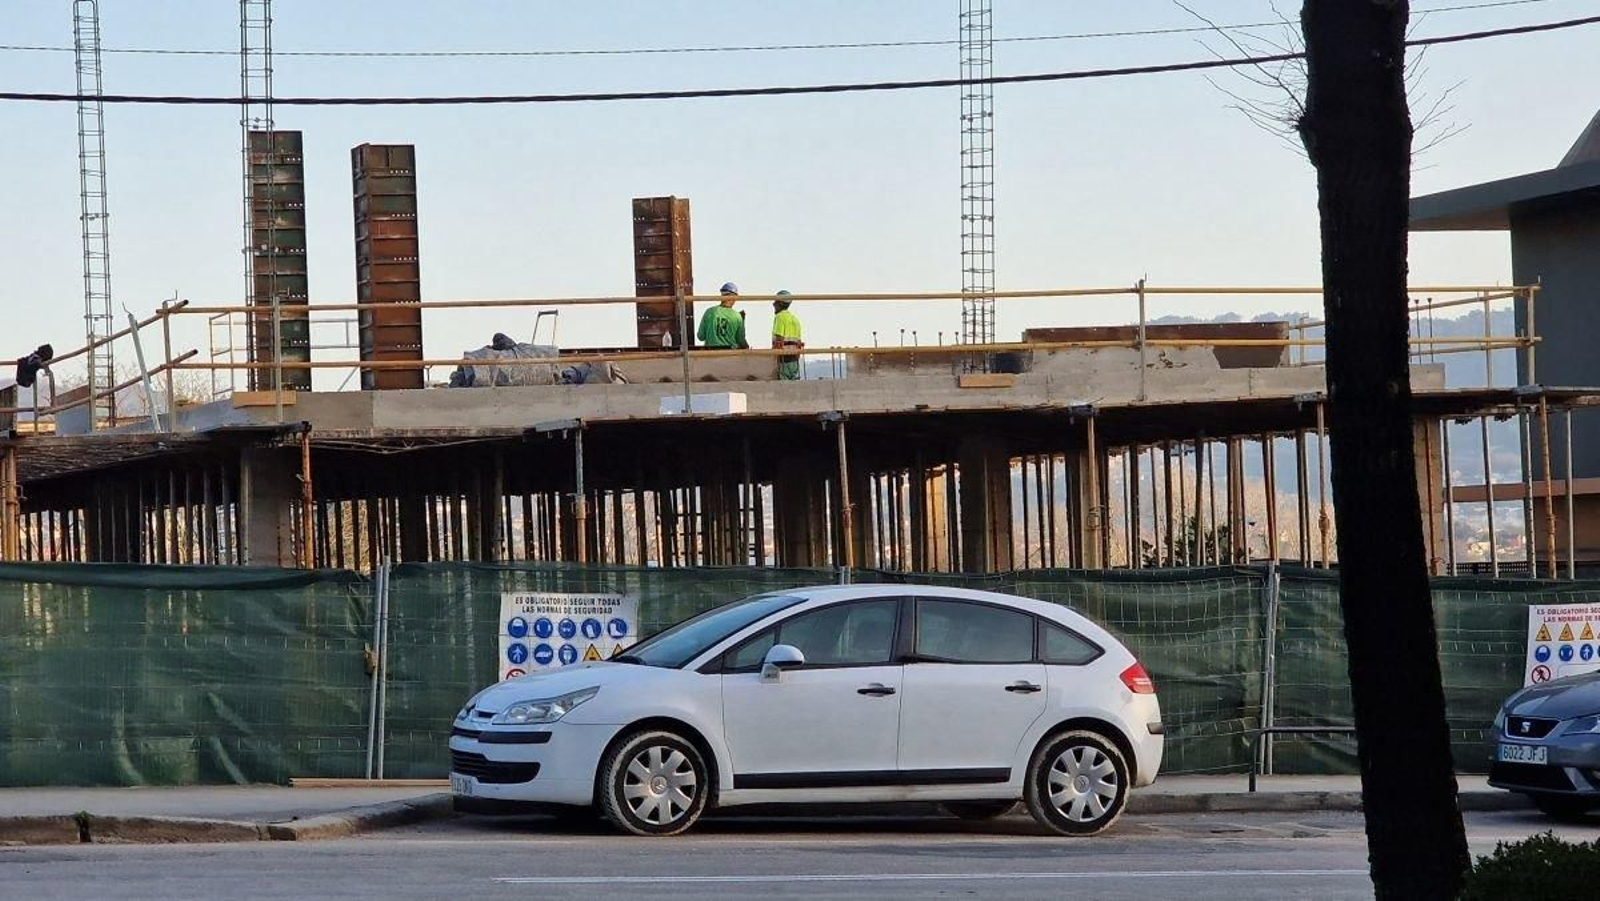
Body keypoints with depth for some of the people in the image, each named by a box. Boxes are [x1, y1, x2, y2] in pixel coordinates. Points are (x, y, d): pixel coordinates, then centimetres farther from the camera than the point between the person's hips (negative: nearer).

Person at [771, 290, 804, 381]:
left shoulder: (780, 316, -7)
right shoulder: (795, 318, 19)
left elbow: (779, 338, -15)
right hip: (795, 355, 8)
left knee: (784, 382, -9)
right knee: (795, 380, 6)